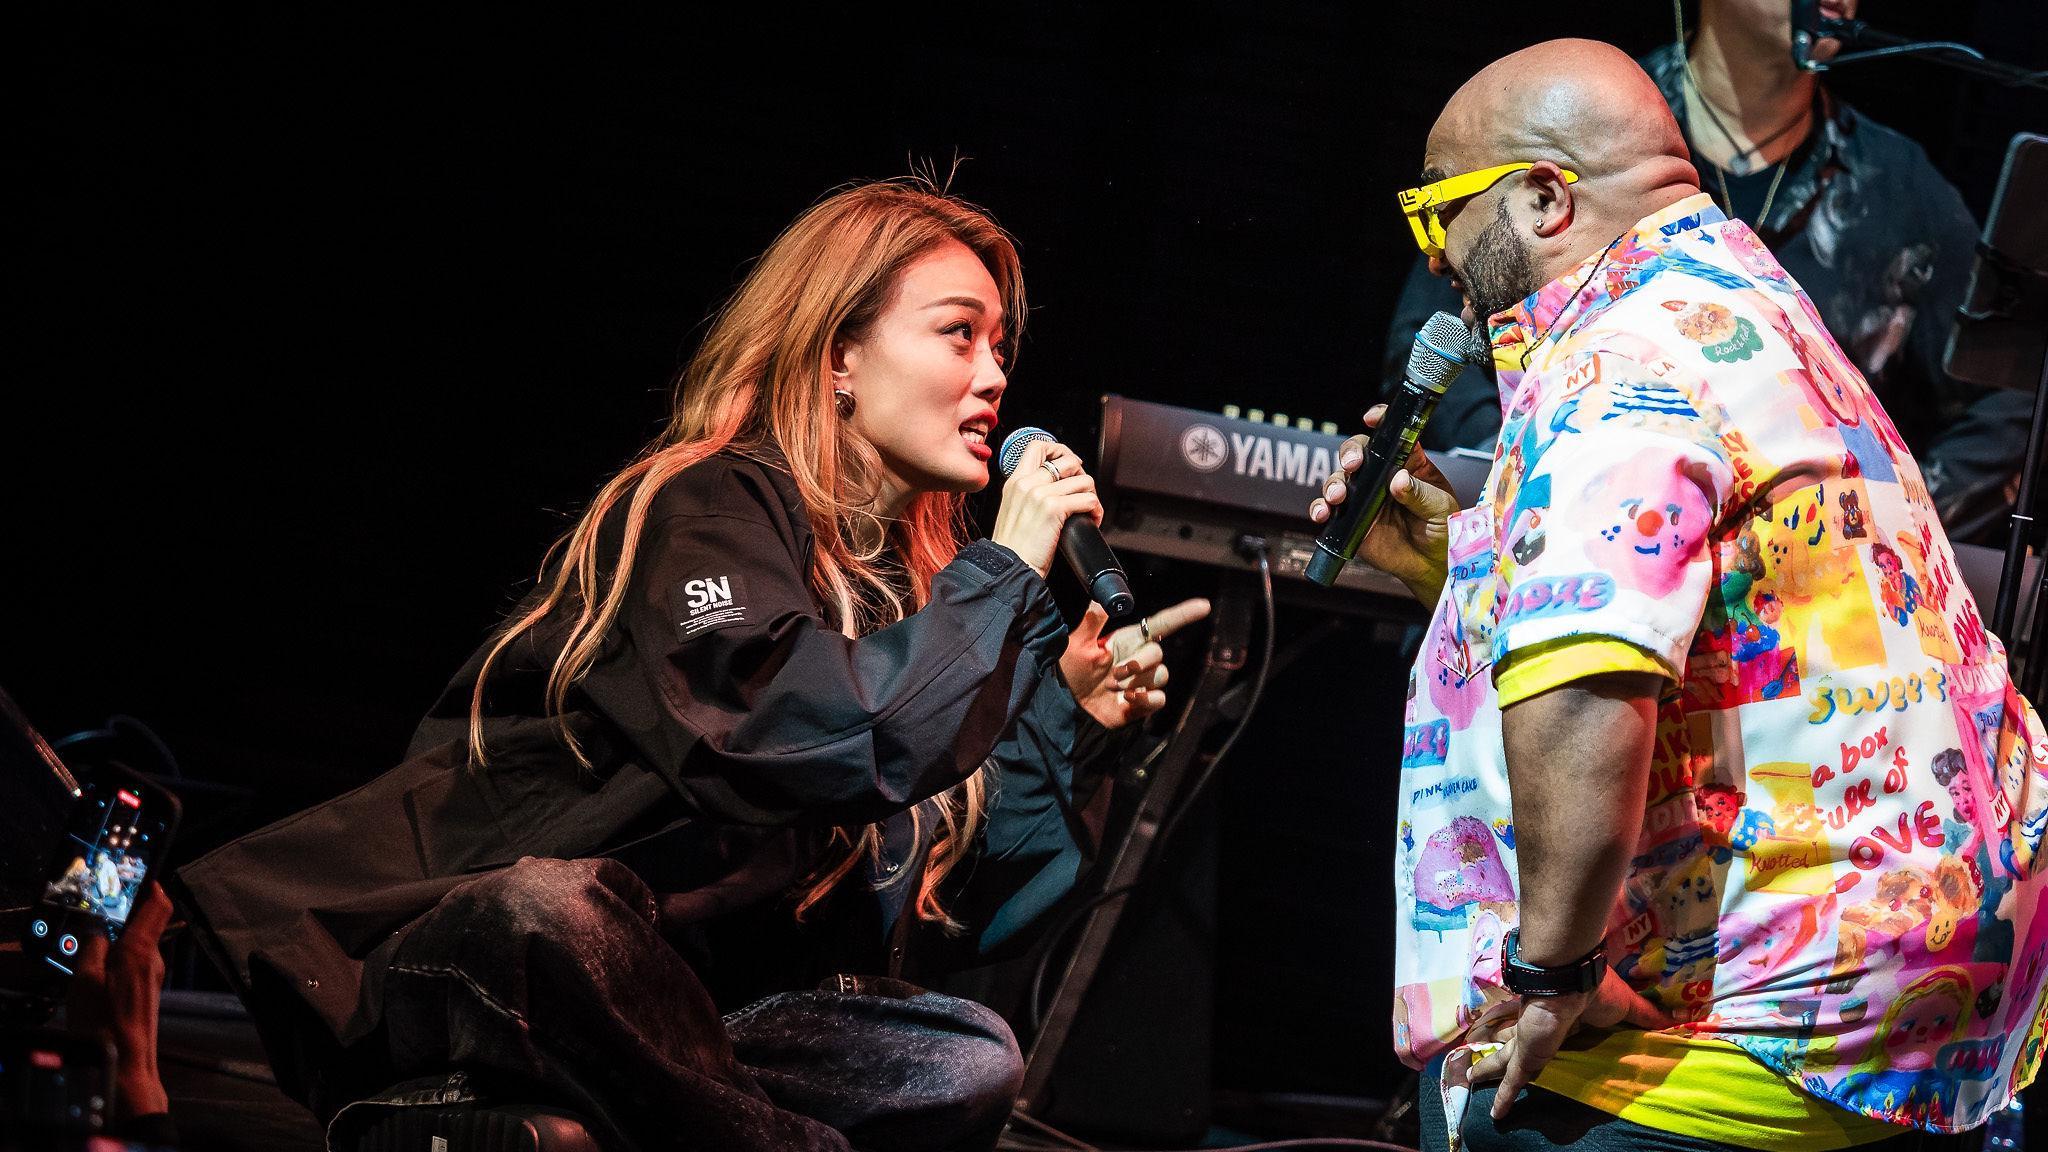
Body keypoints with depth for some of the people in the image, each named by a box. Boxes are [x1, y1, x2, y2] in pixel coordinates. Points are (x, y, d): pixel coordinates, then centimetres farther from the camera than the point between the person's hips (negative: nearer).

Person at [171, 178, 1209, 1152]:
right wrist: (1005, 571, -15)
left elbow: (912, 930, 13)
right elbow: (822, 747, -28)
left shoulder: (893, 581, 14)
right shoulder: (709, 505, -9)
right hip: (468, 969, -8)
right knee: (561, 905, -42)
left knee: (968, 1060, -11)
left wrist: (1063, 711, 7)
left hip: (652, 1005, 9)